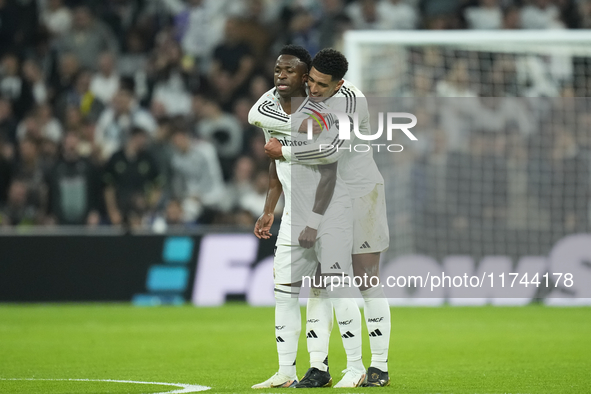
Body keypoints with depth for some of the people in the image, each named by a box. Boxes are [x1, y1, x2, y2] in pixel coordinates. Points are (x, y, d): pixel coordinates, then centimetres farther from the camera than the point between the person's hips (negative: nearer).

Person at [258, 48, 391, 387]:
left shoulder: (349, 99, -20)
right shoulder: (308, 95, 4)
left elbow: (330, 150, -33)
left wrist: (283, 152, -22)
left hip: (361, 196, -7)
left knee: (367, 280, -4)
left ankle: (380, 366, 3)